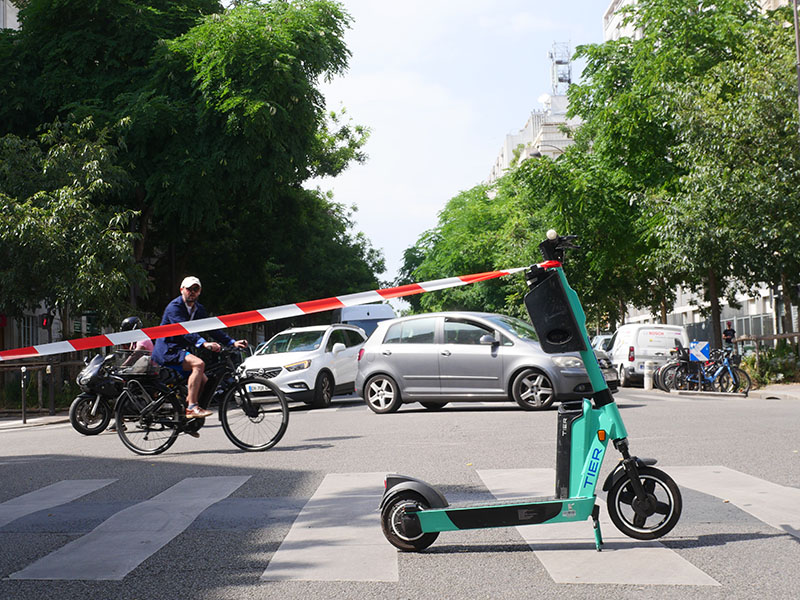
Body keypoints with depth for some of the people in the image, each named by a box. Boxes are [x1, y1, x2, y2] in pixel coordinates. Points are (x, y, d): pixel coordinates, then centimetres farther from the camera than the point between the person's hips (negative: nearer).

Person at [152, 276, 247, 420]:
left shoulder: (199, 309, 12)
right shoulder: (174, 307, -14)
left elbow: (212, 328, 6)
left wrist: (233, 342, -8)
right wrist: (204, 343, -45)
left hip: (181, 350, 9)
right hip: (167, 350, -9)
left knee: (204, 381, -2)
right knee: (198, 364, -30)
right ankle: (192, 408, -32)